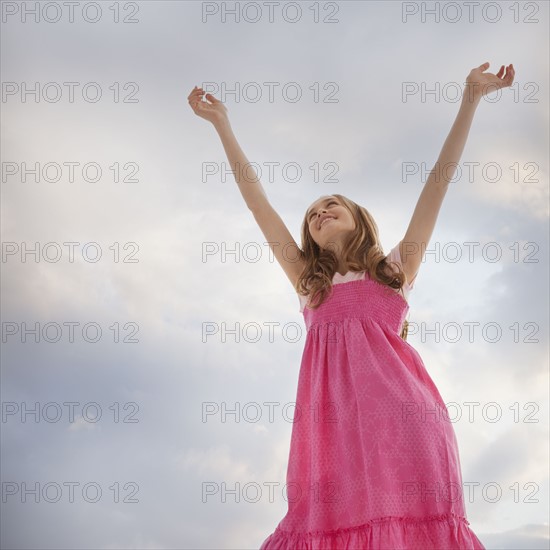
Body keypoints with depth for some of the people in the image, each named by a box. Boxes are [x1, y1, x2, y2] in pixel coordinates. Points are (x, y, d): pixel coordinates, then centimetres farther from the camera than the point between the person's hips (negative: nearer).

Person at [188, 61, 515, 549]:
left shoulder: (396, 267, 22)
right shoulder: (308, 280, 25)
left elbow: (440, 179, 18)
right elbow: (257, 200, 25)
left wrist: (471, 98, 17)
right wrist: (222, 125, 26)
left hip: (401, 409, -1)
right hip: (334, 414, 2)